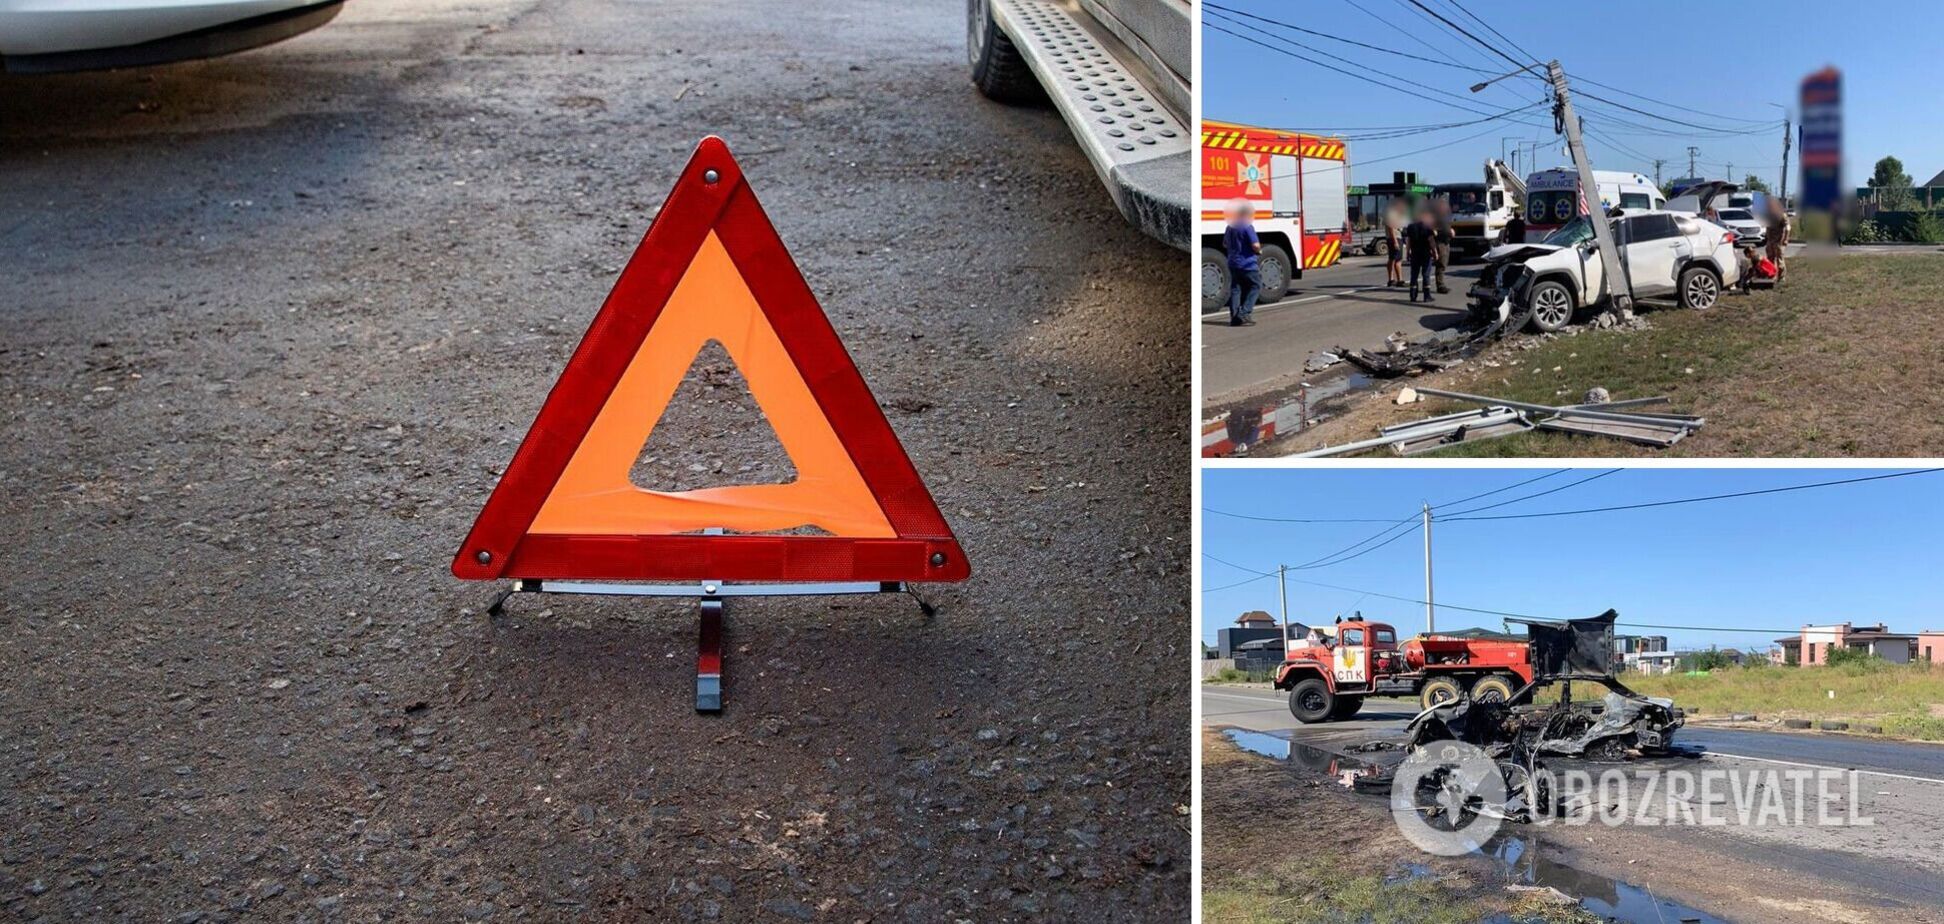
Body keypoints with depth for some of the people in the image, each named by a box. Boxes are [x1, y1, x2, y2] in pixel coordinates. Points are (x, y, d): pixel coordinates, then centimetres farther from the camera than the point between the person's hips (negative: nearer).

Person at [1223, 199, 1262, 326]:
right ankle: (1244, 313, -6)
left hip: (1233, 264, 7)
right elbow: (1255, 245, -20)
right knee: (1255, 287, 5)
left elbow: (1225, 244, 23)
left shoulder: (1230, 227, 10)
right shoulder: (1248, 227, -14)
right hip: (1248, 264, -7)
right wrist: (1259, 251, 0)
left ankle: (1234, 317, 7)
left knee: (1235, 289, 10)